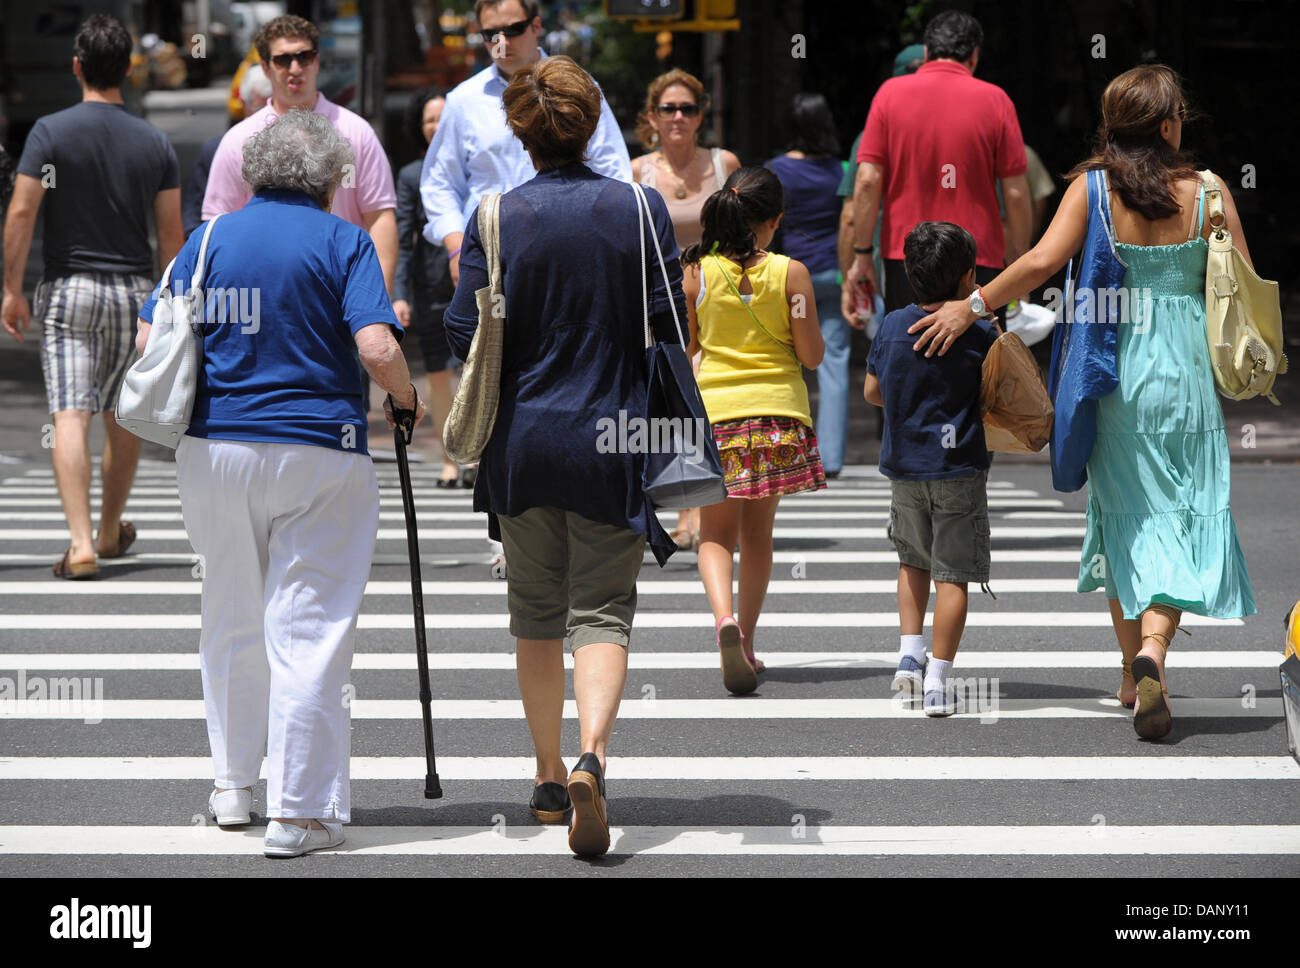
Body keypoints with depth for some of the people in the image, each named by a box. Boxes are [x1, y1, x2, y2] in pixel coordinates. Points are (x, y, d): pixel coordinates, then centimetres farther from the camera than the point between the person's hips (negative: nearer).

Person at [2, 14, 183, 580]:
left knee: (71, 416, -9)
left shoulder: (51, 131, -7)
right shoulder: (154, 143, 2)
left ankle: (81, 545, -22)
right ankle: (111, 532, 32)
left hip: (68, 289, -3)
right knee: (123, 417, 17)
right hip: (135, 292, 3)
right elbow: (170, 233, 4)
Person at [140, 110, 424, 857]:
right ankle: (300, 809, -3)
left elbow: (149, 341, 3)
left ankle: (233, 783, 29)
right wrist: (407, 399, 2)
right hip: (319, 456, -4)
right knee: (308, 630, -1)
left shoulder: (212, 239, 6)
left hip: (216, 450, 4)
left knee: (232, 621, 18)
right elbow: (377, 348, -17)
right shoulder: (343, 242, -4)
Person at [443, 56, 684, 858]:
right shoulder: (641, 209, -5)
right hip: (613, 437, -1)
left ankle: (550, 778, 23)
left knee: (537, 612, 16)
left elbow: (465, 334, -6)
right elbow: (670, 327, -4)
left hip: (522, 439, 1)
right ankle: (591, 755, -23)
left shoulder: (498, 219, -6)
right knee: (603, 611, 2)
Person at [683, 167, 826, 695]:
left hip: (714, 410, 0)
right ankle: (746, 641, 20)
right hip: (776, 409, 0)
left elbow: (683, 349, 4)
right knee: (758, 533, 15)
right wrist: (809, 325, 14)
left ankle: (724, 617, -22)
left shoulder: (697, 273, -3)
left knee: (716, 534, 6)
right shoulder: (790, 273, -6)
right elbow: (812, 355, -5)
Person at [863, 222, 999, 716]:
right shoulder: (980, 332, -9)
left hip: (904, 466, 4)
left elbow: (872, 391, 9)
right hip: (959, 468, -3)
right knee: (952, 574, 0)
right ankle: (937, 679, -4)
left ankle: (909, 652, 13)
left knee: (914, 560, 24)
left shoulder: (892, 326, 0)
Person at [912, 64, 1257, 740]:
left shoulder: (1093, 187, -4)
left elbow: (1045, 259, -17)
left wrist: (970, 307, -10)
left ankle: (1134, 673, 21)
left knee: (1127, 514, 15)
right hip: (1189, 373, -1)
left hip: (1116, 372, 1)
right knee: (1181, 518, 2)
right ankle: (1152, 651, -22)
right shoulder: (1207, 192, -3)